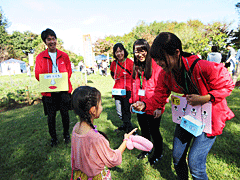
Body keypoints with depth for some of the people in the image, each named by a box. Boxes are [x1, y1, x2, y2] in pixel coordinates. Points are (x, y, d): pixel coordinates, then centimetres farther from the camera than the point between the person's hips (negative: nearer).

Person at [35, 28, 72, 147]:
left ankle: (66, 134, 28)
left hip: (63, 89, 1)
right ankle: (53, 138, 24)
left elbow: (69, 71, 8)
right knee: (51, 116, 5)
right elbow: (38, 75, 5)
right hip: (49, 91, 0)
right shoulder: (40, 57, 4)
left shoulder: (64, 55, 8)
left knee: (65, 113, 8)